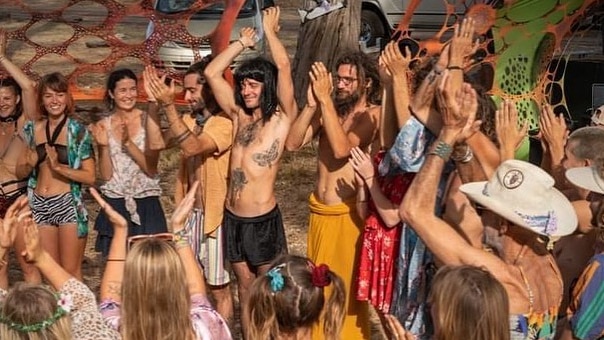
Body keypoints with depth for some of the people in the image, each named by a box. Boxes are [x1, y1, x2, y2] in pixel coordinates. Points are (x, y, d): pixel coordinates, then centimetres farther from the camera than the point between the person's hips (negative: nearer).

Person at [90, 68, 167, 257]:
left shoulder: (147, 121, -3)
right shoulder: (104, 126, 3)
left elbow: (151, 169, -9)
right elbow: (105, 175, 0)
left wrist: (128, 142, -19)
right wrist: (103, 145, -14)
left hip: (146, 205, -2)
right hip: (115, 205, 2)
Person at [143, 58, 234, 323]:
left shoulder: (225, 123, -16)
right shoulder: (188, 120, 7)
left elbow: (192, 147, -31)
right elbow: (159, 143, -7)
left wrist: (168, 105, -33)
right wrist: (157, 101, -15)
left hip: (215, 214, -7)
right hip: (190, 212, 7)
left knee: (218, 288, 5)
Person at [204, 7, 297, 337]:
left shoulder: (282, 118, -5)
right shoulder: (239, 116, 9)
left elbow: (283, 68, -16)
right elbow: (211, 72, 8)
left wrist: (270, 30, -4)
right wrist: (243, 42, 8)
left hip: (263, 219, -5)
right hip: (232, 217, 5)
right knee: (245, 285, 16)